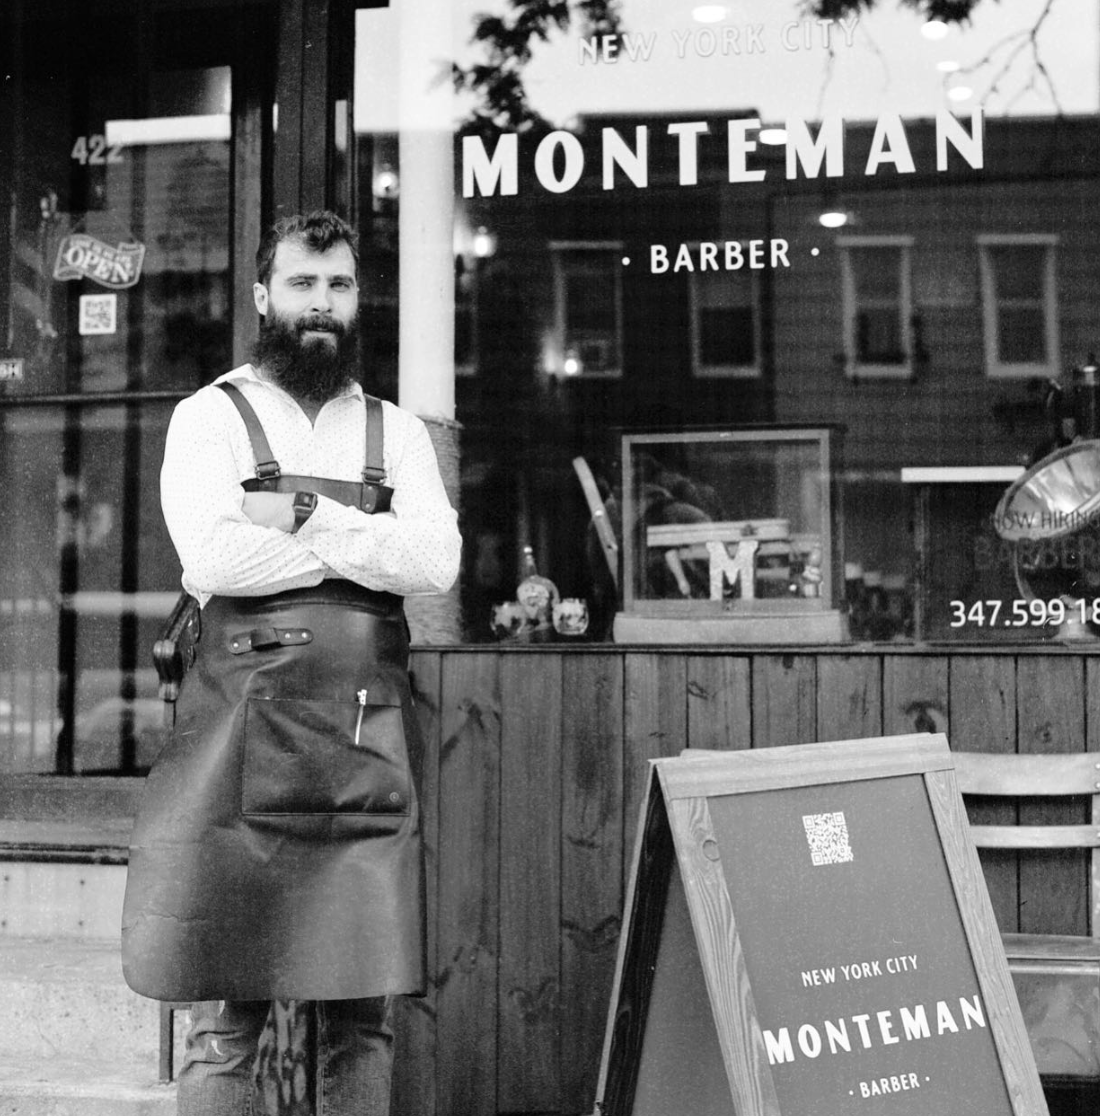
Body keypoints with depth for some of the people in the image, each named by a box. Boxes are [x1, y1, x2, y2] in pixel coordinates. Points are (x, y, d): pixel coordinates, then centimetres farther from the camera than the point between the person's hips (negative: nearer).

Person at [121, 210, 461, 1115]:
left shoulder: (397, 431, 15)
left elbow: (436, 563, -1)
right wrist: (365, 549, -4)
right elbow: (210, 557, -12)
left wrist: (304, 519, -7)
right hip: (247, 727, -3)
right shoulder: (211, 416, 6)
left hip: (371, 734, 3)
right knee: (227, 1013, -2)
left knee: (363, 1014, 6)